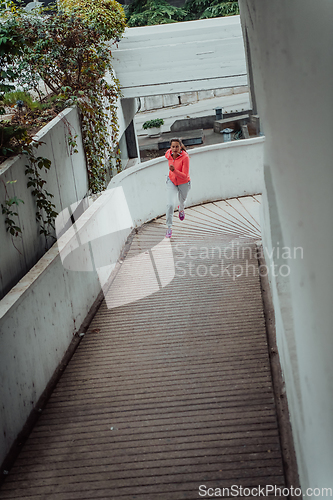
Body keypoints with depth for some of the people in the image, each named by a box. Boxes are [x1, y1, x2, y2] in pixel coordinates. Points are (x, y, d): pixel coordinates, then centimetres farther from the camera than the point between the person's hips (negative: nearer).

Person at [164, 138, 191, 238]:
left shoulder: (185, 157, -31)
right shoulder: (168, 154, -18)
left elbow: (185, 176, -33)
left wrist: (174, 170, -48)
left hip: (183, 183, -2)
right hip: (171, 182, 2)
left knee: (182, 200, 26)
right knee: (170, 204, -14)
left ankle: (181, 209, 65)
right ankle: (169, 228, -3)